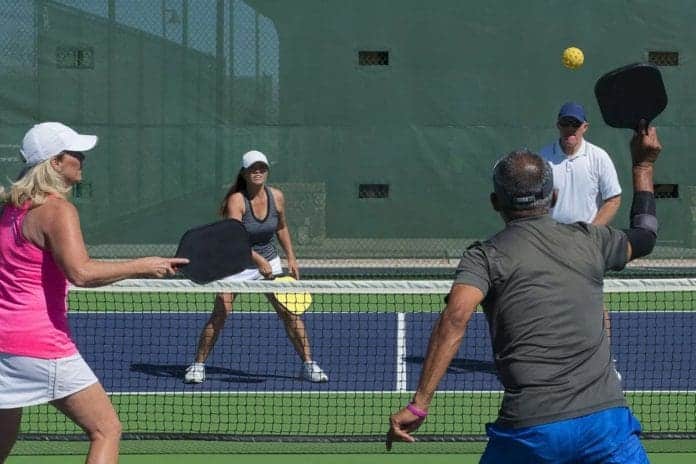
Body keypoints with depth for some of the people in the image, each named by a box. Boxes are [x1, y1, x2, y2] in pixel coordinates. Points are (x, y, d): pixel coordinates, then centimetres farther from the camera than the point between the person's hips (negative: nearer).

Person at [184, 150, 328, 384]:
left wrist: (291, 258, 9)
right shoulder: (236, 200, -21)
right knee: (219, 314, -13)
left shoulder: (276, 197, -5)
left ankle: (308, 365, 6)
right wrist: (258, 260, -43)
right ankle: (198, 365, 1)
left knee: (289, 311, -4)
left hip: (269, 262, 4)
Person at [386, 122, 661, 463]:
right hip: (607, 418, 2)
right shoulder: (588, 241, 12)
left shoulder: (486, 256, 2)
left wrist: (418, 404, -19)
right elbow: (644, 236, 34)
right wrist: (643, 164, 46)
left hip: (530, 431, -1)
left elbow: (455, 319, -16)